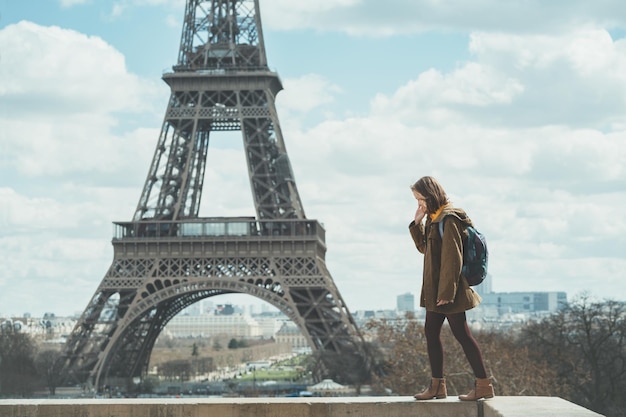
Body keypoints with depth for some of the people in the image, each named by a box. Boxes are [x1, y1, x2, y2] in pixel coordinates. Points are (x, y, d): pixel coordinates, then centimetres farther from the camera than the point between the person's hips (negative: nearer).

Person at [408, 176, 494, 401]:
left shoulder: (449, 219, -17)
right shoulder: (434, 218, 12)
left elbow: (452, 258, -21)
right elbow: (423, 247, 23)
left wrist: (446, 292, -23)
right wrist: (417, 223, 8)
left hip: (448, 290, -10)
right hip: (435, 289, 10)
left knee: (461, 333, -6)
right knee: (431, 332, 11)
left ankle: (483, 384, 0)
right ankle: (437, 385, 18)